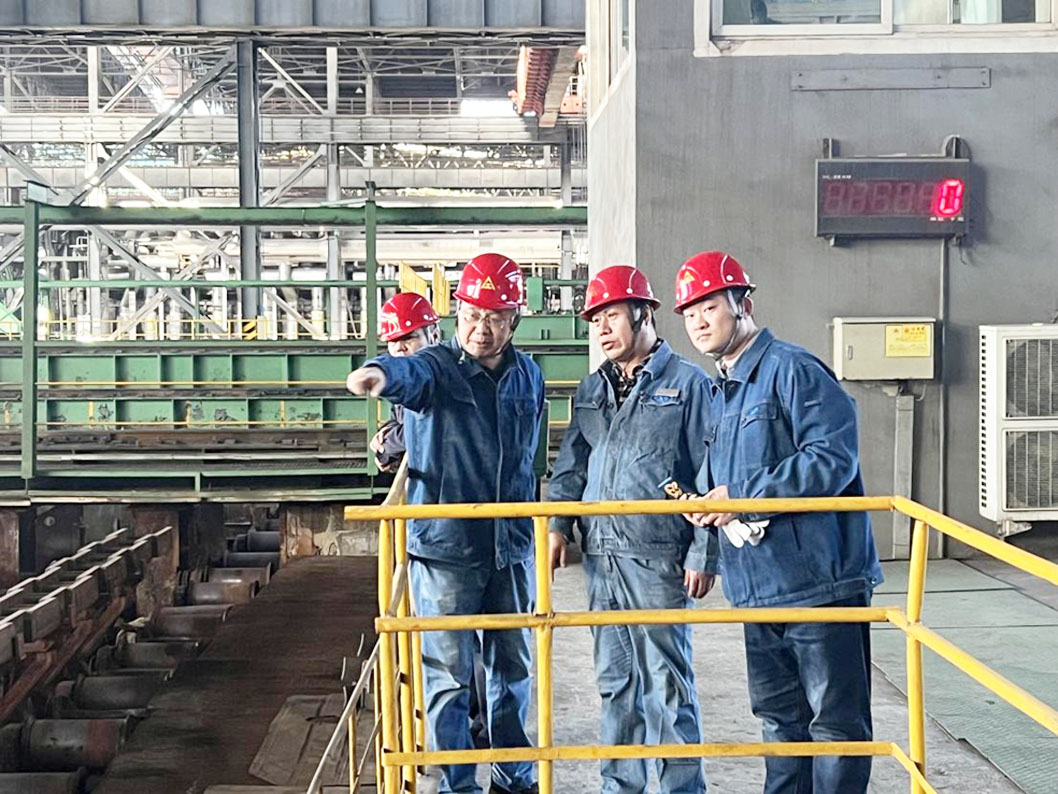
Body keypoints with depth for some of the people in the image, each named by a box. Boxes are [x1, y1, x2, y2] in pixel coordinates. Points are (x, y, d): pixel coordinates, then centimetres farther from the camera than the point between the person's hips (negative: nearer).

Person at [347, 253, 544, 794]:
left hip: (512, 546, 5)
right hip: (444, 546, -5)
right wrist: (381, 374, -58)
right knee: (449, 673, 2)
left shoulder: (528, 376, 9)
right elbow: (410, 374, -34)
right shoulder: (436, 368, -8)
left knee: (513, 666, 15)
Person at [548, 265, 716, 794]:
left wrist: (704, 554, -9)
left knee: (666, 681, -2)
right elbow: (571, 464, 17)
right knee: (614, 679, 13)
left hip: (659, 557, -6)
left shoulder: (688, 383, -2)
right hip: (601, 554, 6)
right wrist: (557, 523, 3)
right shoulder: (591, 391, 16)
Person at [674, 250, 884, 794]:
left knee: (835, 719, 1)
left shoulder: (793, 370, -10)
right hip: (759, 585, 9)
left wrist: (742, 496, -19)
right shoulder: (719, 392, 17)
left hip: (819, 579, -9)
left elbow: (833, 458, -22)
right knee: (778, 716, 18)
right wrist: (704, 500, 4)